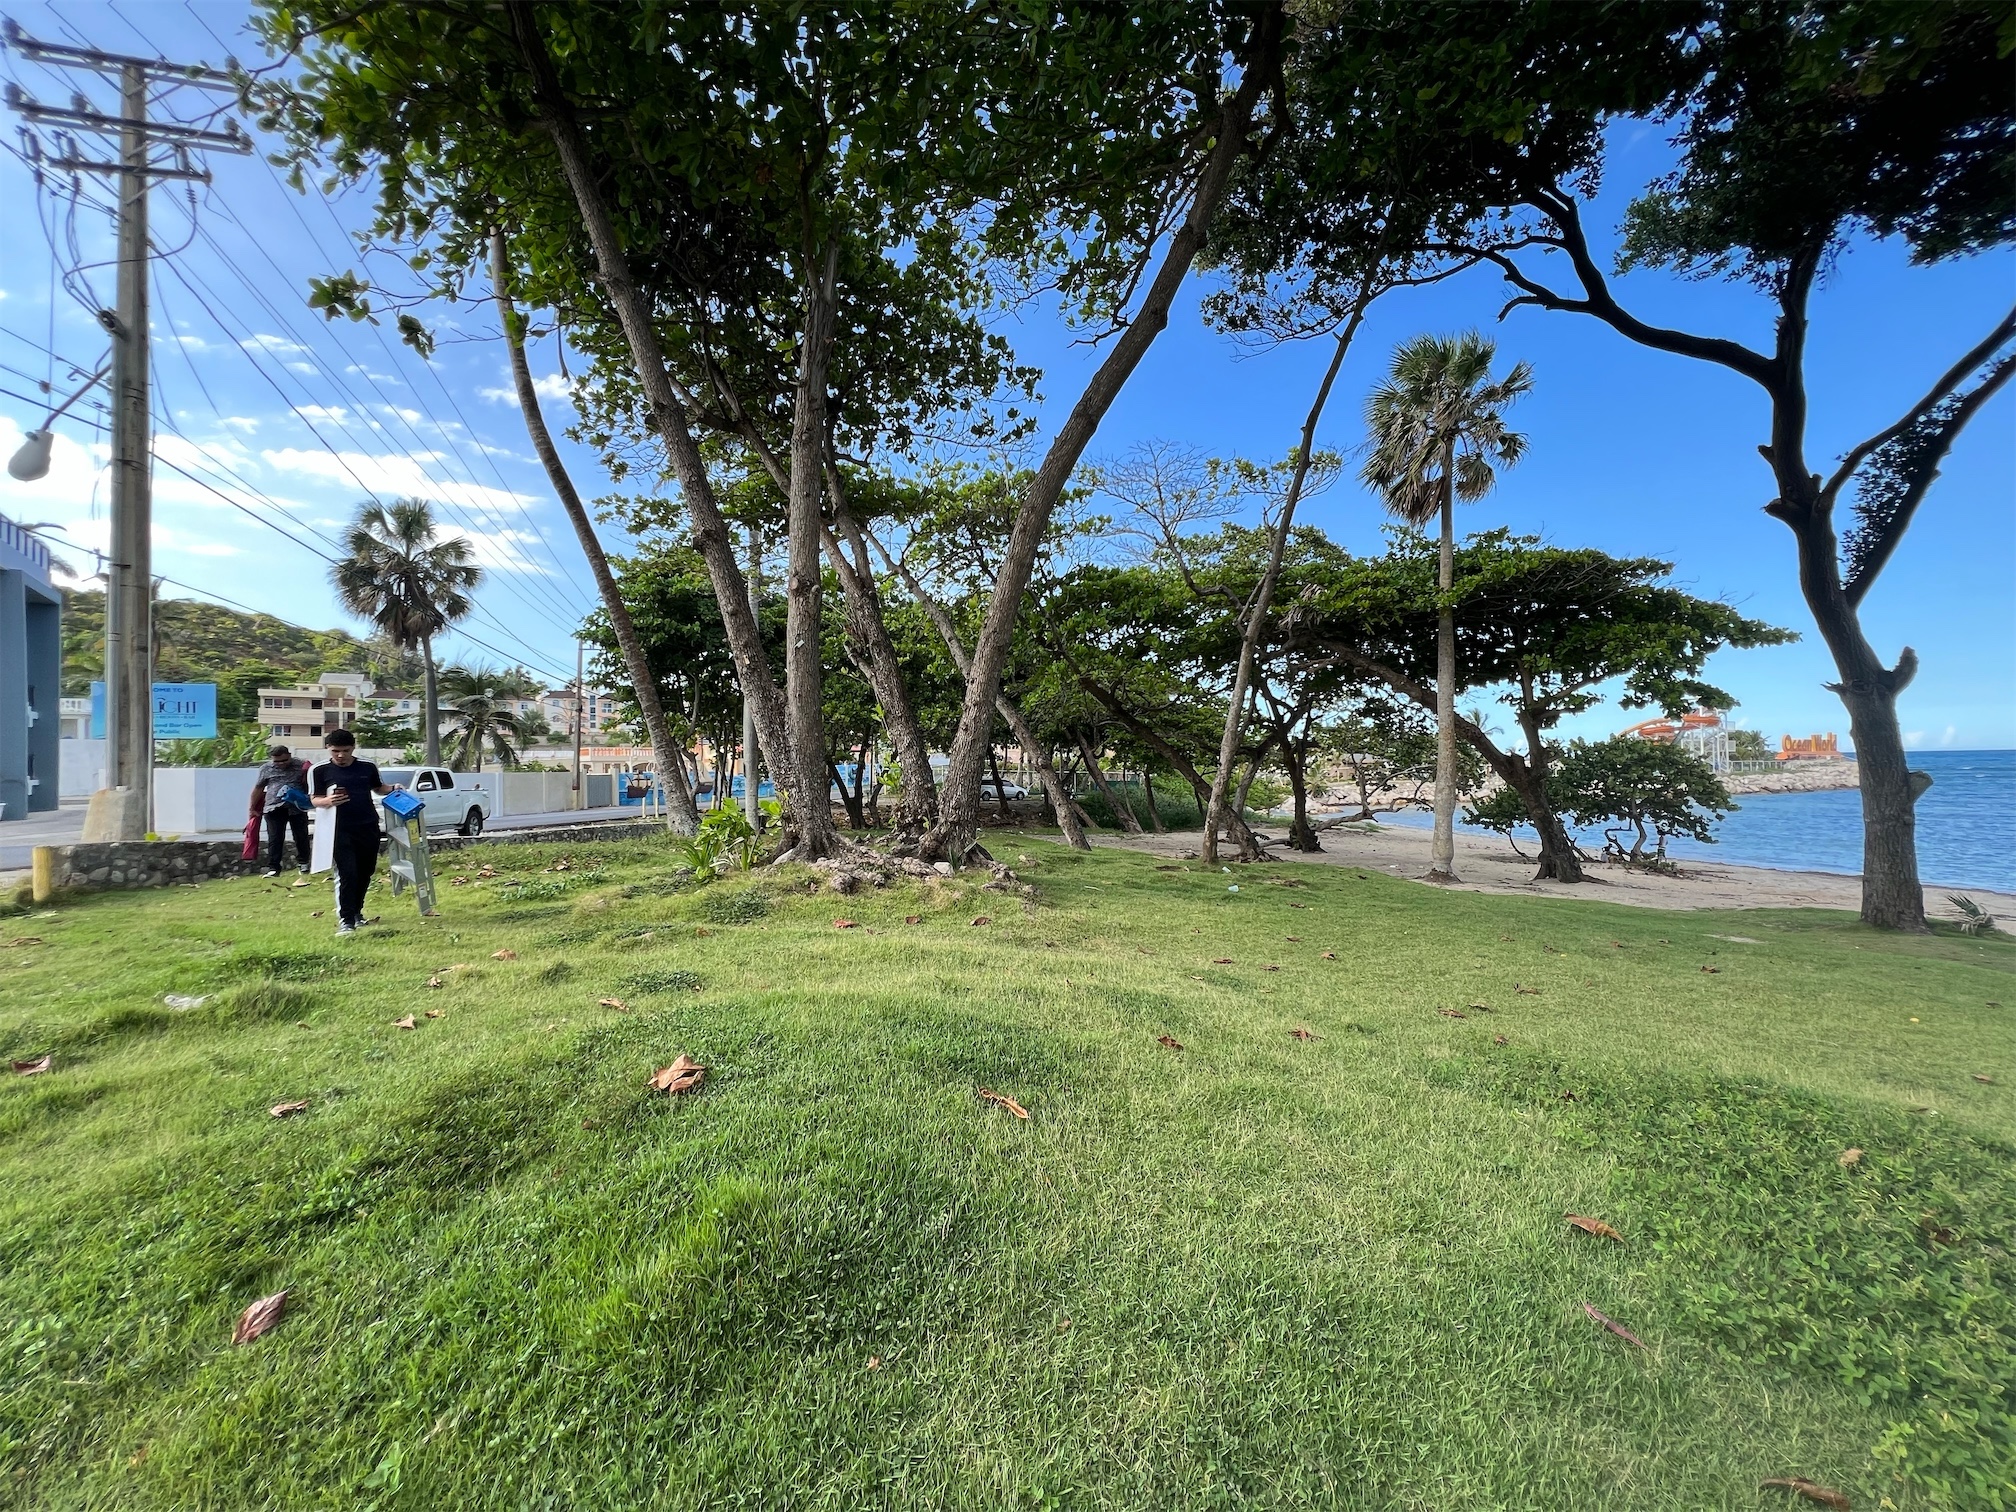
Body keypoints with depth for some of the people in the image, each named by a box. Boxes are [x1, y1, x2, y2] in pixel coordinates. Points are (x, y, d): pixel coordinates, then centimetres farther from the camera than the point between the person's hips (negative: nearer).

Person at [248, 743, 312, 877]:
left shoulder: (301, 765, 1)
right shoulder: (266, 769, 6)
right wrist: (252, 808, 15)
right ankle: (273, 868, 2)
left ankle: (303, 862, 27)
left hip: (297, 807, -1)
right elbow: (258, 789, 14)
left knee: (301, 837, 9)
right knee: (274, 839, 0)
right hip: (274, 809, 1)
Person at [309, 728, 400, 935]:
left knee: (365, 873, 12)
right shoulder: (320, 770, 0)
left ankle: (356, 912, 30)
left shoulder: (368, 766, 6)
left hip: (368, 828, 3)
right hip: (341, 831, -3)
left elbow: (378, 788, 22)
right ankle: (346, 920, -7)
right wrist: (328, 801, -20)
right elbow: (314, 799, 2)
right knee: (346, 875, -10)